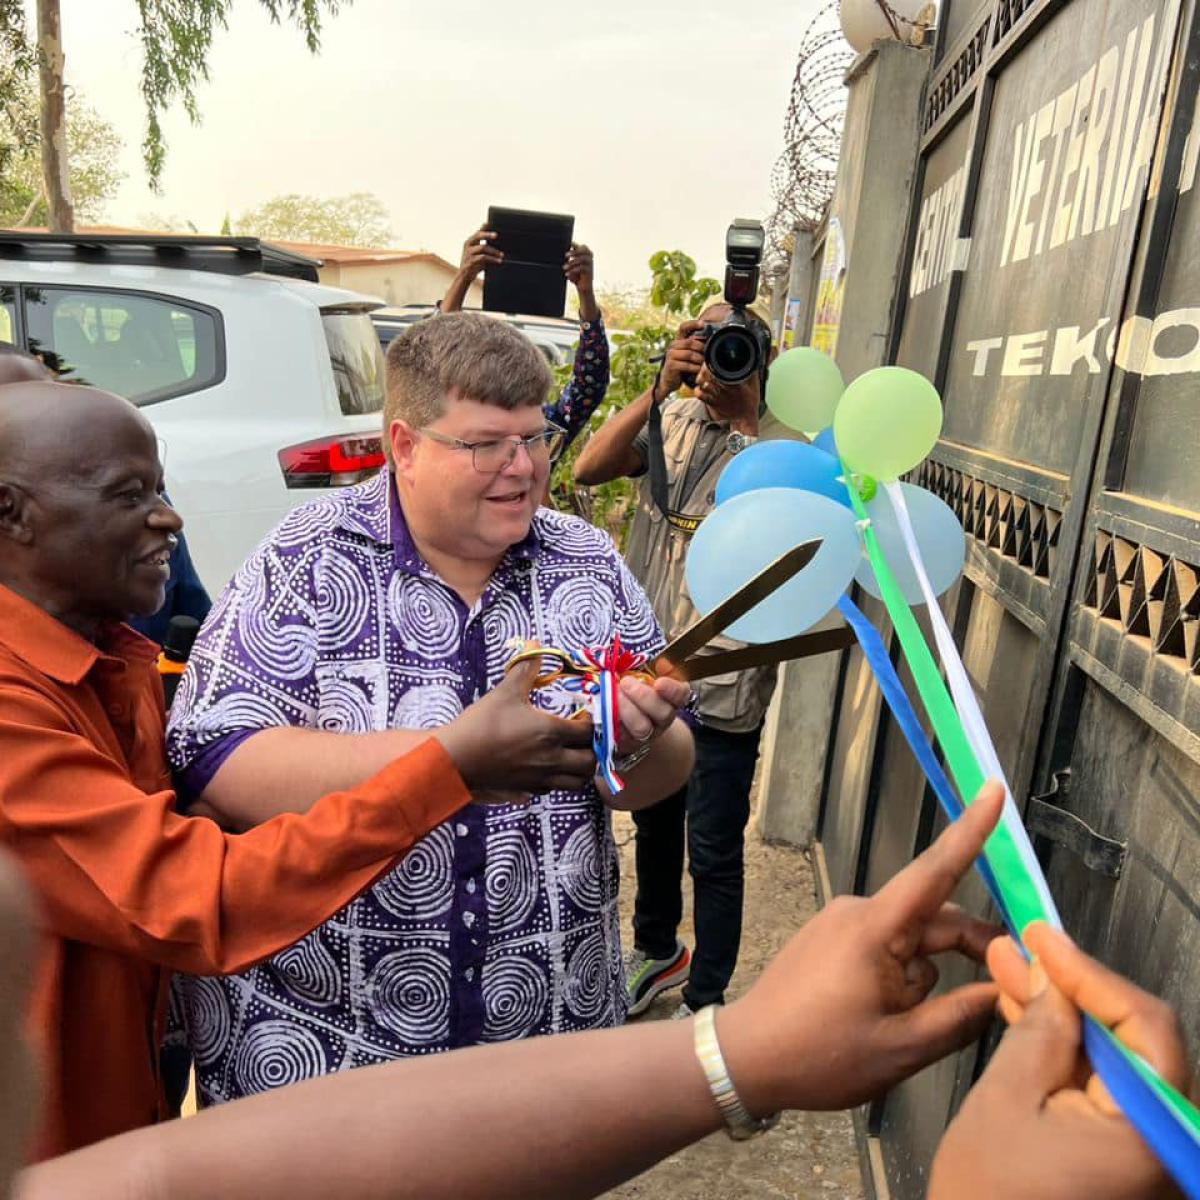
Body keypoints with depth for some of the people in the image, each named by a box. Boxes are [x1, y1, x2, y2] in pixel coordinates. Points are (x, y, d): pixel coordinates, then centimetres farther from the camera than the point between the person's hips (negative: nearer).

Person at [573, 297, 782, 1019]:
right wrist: (660, 390, -18)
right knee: (654, 823, 24)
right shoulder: (675, 418, 3)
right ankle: (657, 951, 48)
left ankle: (705, 999, 30)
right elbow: (590, 469, -9)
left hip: (721, 690, -5)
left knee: (713, 852, 8)